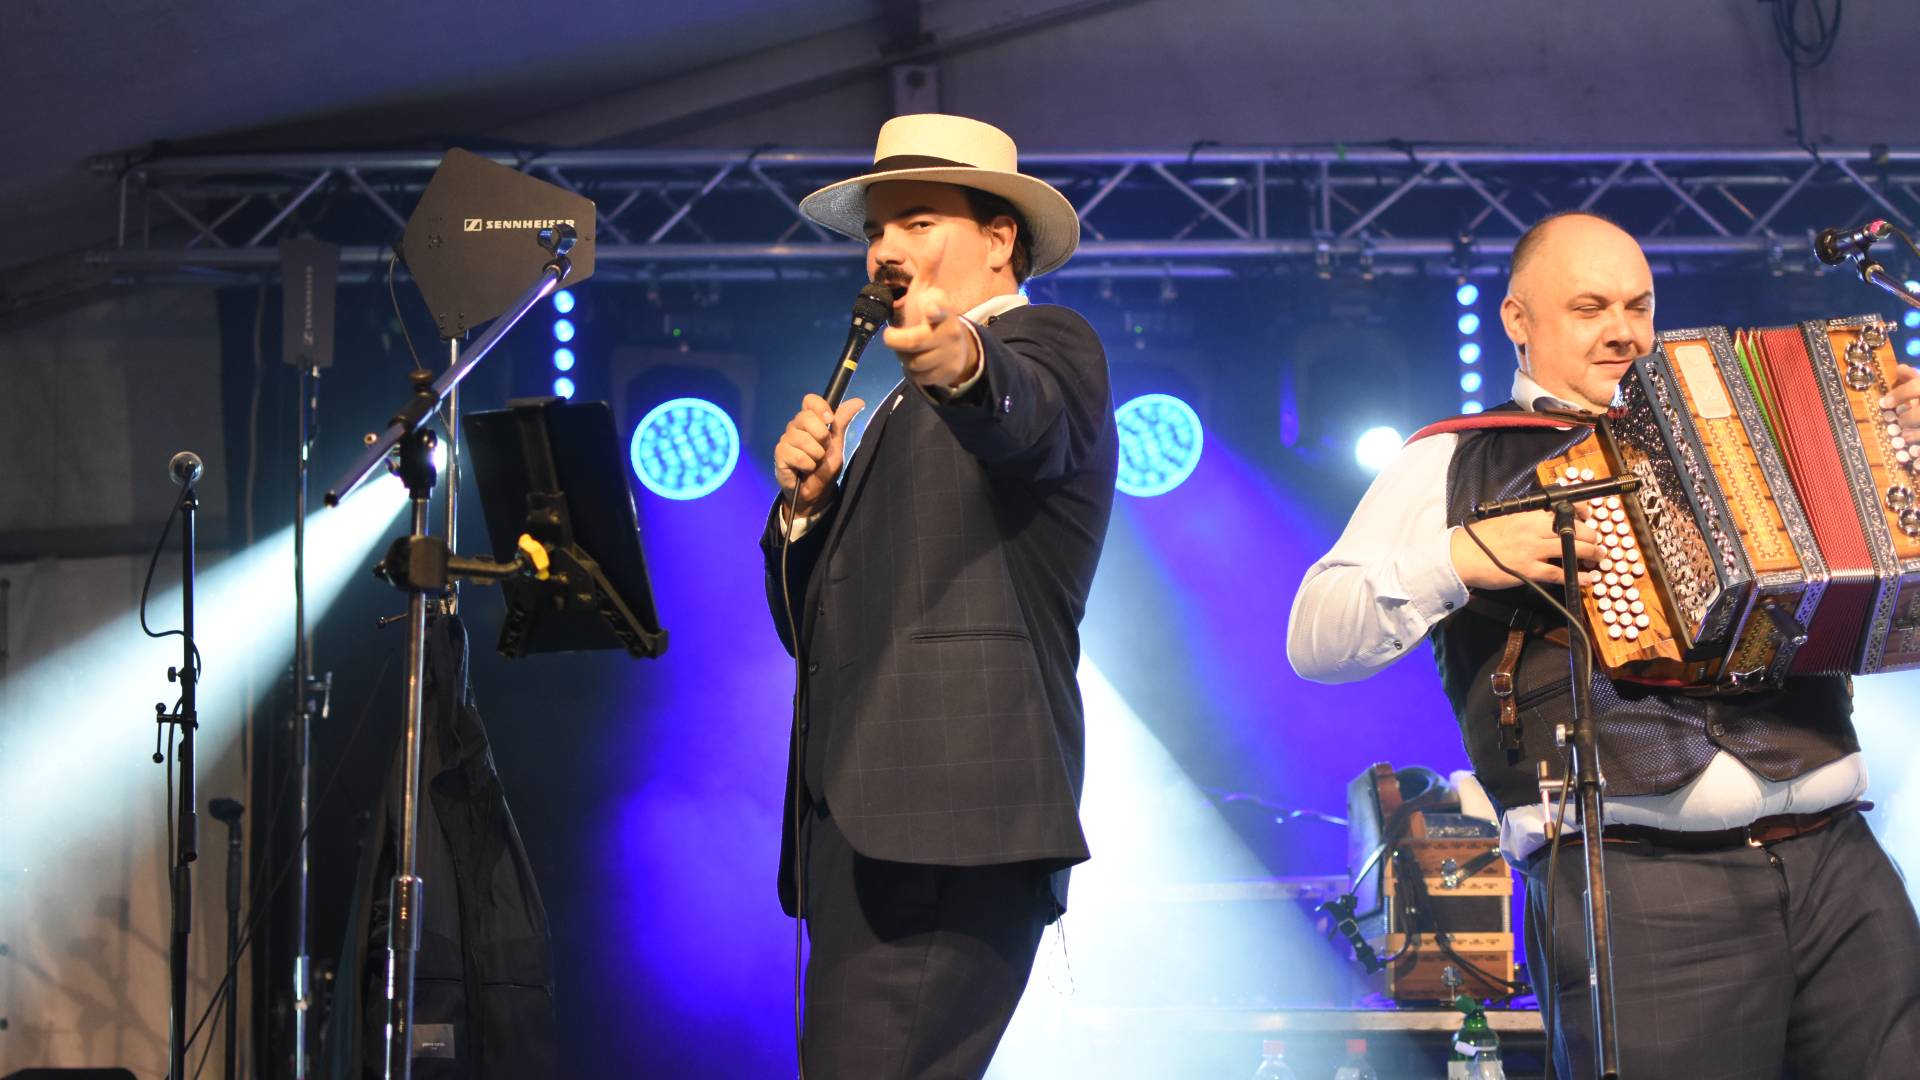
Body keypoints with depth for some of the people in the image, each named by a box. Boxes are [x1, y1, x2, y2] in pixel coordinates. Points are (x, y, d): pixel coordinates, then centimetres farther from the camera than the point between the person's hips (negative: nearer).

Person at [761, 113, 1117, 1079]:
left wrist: (961, 363, -47)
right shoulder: (906, 407, 28)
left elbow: (1025, 414, -25)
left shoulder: (1046, 344, 3)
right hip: (868, 825, 9)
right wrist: (809, 500, 5)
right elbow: (811, 626, 23)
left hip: (952, 821, -9)